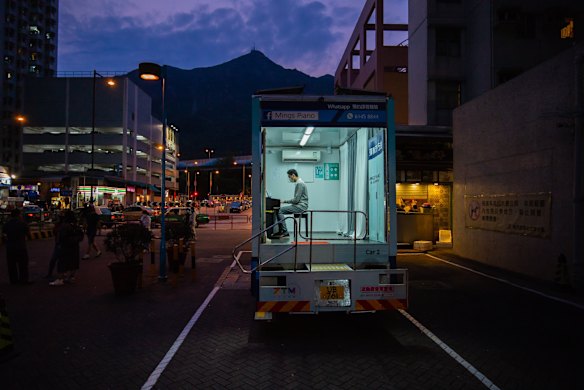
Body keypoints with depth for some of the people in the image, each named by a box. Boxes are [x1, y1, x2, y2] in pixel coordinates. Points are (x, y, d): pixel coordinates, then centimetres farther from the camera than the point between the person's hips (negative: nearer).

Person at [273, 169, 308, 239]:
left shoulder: (299, 183, -16)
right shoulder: (299, 182, 17)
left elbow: (296, 199, -20)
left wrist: (285, 201, -9)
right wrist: (285, 201, 11)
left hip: (301, 206, -10)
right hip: (299, 205, 10)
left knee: (280, 211, -16)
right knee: (280, 210, 4)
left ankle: (284, 232, -11)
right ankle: (281, 231, 3)